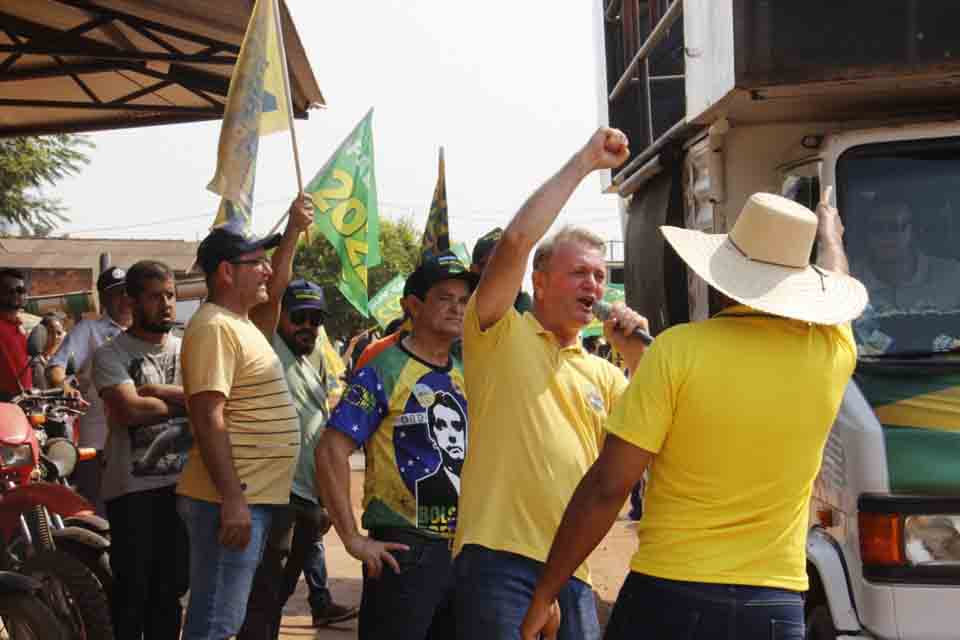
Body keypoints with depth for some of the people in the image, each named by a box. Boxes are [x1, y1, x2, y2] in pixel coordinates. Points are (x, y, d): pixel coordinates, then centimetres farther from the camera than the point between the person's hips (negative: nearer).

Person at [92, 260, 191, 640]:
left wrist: (157, 390, -13)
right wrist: (185, 400, -8)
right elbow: (131, 410, -17)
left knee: (171, 587, 10)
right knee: (132, 588, 1)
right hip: (132, 487, -4)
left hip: (181, 483, 4)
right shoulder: (111, 354, -2)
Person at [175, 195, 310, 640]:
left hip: (255, 496, 10)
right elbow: (208, 419, -22)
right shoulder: (214, 326, -15)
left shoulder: (241, 320, 15)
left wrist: (293, 230, 26)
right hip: (232, 501, -10)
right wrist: (232, 502, -25)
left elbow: (271, 292, 36)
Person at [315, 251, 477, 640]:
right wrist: (353, 539, -17)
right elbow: (331, 452, -14)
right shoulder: (383, 372, -8)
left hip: (465, 547, 7)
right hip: (405, 549, -7)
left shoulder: (468, 377, 11)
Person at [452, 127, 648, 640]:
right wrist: (584, 162, -6)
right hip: (499, 559, -6)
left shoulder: (602, 374, 19)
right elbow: (516, 240, -12)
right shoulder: (501, 336, 2)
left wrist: (640, 356, -2)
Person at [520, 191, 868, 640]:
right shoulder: (830, 353, -1)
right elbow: (834, 284, 25)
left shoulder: (677, 349, -12)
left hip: (667, 600, -3)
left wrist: (544, 594, -3)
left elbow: (606, 487, -12)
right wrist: (829, 235, 47)